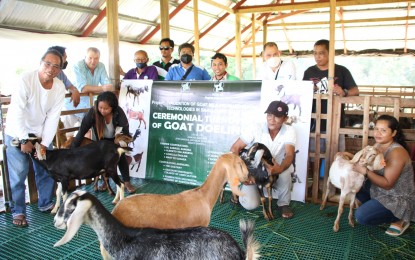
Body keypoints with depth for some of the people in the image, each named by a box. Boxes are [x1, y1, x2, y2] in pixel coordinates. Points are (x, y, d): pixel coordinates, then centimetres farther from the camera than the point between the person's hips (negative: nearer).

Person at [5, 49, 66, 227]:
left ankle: (45, 203, 29)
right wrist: (24, 140, -24)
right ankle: (18, 211, 13)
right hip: (17, 134, -4)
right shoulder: (26, 80, -22)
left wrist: (44, 143, -11)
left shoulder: (59, 88, -9)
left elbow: (53, 118, -8)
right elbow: (16, 112, -25)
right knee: (18, 174, -4)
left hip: (41, 134, 4)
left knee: (47, 170, 10)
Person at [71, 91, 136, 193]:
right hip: (100, 139, 1)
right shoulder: (93, 112, -36)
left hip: (115, 138, -1)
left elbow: (125, 131, -33)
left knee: (121, 157, -1)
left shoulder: (118, 112, -37)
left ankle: (127, 182, 11)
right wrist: (72, 149, -38)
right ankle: (105, 181, 22)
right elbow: (82, 131, -36)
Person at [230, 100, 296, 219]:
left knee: (285, 172, -35)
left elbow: (289, 155, -29)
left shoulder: (289, 131, -15)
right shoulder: (257, 129, -17)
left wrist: (280, 168, -53)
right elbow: (234, 148, -18)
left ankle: (283, 204, -8)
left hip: (277, 170, 0)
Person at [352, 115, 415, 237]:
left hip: (399, 199, -8)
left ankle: (399, 218, 3)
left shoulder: (396, 153, -27)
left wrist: (365, 171, -33)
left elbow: (387, 184, -28)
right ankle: (374, 207, 12)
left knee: (362, 216, -19)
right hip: (381, 189, 8)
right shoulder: (378, 145, -2)